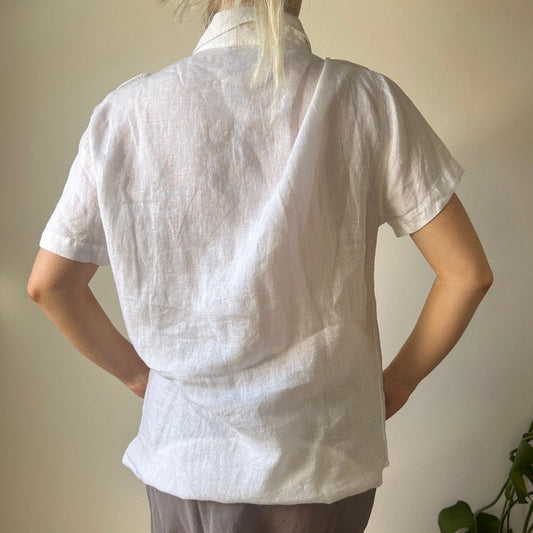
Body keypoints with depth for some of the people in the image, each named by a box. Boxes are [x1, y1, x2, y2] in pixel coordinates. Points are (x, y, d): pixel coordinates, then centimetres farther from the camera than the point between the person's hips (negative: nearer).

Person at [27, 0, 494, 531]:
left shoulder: (127, 110, -7)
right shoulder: (367, 98, -10)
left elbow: (48, 284, -1)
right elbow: (468, 273, -8)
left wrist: (137, 371, 11)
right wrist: (400, 381, 4)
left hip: (185, 453, 1)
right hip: (325, 461, 0)